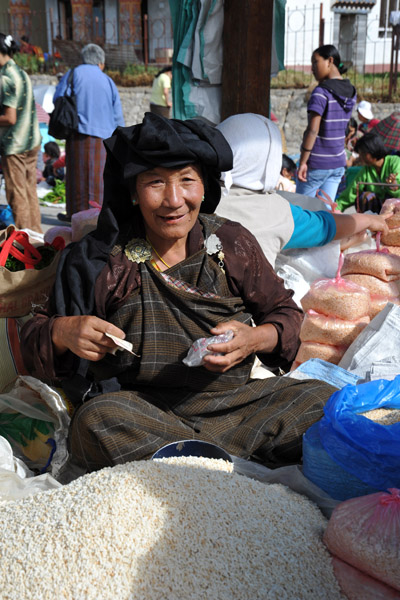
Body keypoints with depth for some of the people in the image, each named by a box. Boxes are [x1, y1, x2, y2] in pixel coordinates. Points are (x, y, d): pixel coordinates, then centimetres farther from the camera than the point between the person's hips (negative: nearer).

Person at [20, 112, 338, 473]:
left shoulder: (233, 244, 4)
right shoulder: (99, 259, -1)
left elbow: (285, 314, 13)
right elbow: (34, 339, 4)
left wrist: (255, 339, -10)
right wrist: (62, 332, -21)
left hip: (234, 400, 2)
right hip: (142, 409, -1)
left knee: (323, 400, -18)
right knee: (95, 421, -34)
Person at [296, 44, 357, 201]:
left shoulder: (321, 92, -14)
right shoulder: (351, 92, 8)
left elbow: (313, 130, -21)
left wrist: (303, 162, -19)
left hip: (316, 164, -7)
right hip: (338, 163, 7)